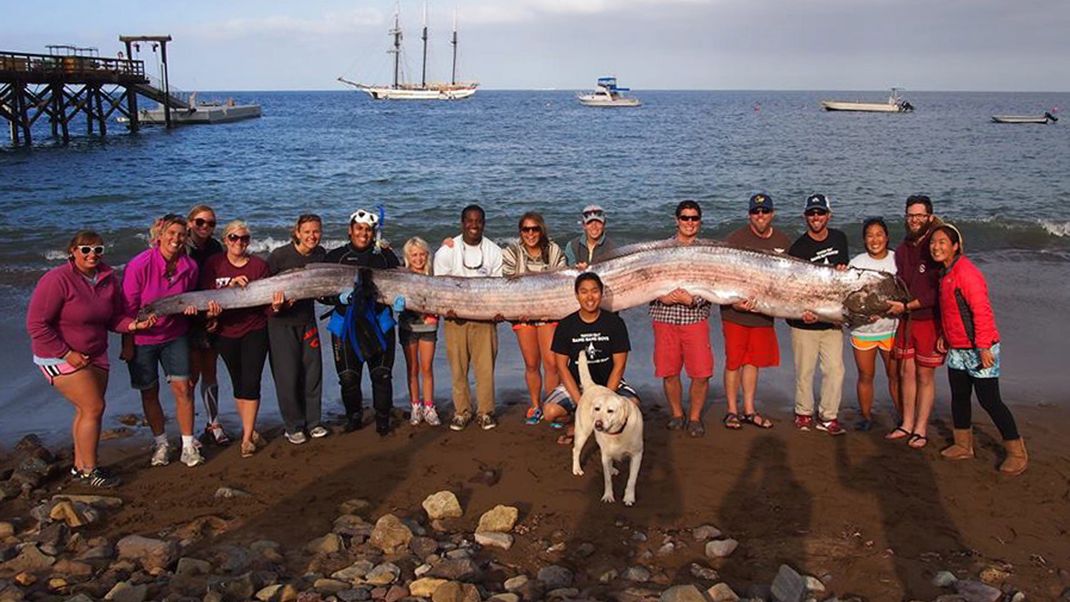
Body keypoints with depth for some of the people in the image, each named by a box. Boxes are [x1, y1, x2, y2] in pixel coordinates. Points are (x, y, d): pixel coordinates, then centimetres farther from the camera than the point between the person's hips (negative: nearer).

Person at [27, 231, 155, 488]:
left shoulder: (109, 279, 0)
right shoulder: (58, 280, -18)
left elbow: (113, 319, 6)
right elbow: (36, 325, -18)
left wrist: (134, 325, -15)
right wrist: (66, 354, -19)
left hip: (95, 355, 7)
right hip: (61, 356, -7)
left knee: (87, 411, 12)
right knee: (93, 408, -9)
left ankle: (80, 466, 27)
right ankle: (89, 471, 4)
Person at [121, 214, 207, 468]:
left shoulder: (189, 267, -7)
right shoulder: (139, 265, -19)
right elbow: (128, 307, -13)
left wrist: (191, 307, -13)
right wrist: (127, 344, -10)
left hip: (175, 335, 3)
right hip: (142, 339, -2)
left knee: (182, 388, -2)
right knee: (149, 392, 8)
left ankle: (188, 445, 9)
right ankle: (161, 443, 25)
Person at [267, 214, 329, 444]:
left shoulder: (320, 255, 0)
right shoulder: (280, 255, -14)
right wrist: (276, 303, -21)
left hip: (307, 319, 4)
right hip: (281, 323, -4)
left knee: (312, 371, 6)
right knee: (287, 375, -1)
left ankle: (313, 422, 20)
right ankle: (293, 427, 12)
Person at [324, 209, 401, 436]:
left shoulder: (385, 256, 5)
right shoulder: (336, 257, 3)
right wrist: (339, 296, -19)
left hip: (378, 324, 0)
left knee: (382, 375, 0)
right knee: (348, 377, 3)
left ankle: (383, 420, 16)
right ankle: (353, 417, 25)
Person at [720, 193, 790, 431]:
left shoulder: (783, 241, 7)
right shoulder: (735, 240, -8)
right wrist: (734, 302, -22)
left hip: (764, 313, 4)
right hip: (736, 312, -4)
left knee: (754, 361, 12)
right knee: (734, 362, 1)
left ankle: (749, 411, 22)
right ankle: (732, 411, 12)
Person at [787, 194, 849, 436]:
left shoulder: (839, 238, 7)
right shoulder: (798, 248, -8)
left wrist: (843, 270, -2)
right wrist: (802, 311, -28)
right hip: (805, 321, -4)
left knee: (835, 370, 1)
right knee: (804, 371, 4)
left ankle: (828, 416, 14)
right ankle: (803, 413, 21)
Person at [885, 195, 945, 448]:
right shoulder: (902, 249, 9)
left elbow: (938, 292, -17)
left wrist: (906, 306, -16)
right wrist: (884, 306, 3)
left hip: (929, 320, -6)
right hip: (906, 320, 6)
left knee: (925, 376, 3)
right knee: (906, 372, 11)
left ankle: (921, 429, 13)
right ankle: (907, 425, 22)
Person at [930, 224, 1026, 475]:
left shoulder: (965, 272, -19)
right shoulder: (946, 273, 10)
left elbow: (981, 310, -23)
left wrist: (983, 347, -25)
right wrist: (944, 335, 15)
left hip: (979, 350, -9)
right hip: (957, 349, 9)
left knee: (989, 400, -4)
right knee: (959, 397, 15)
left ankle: (1017, 452, 8)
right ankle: (963, 445, 28)